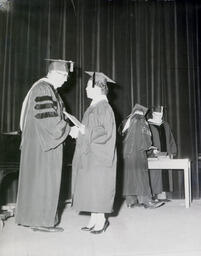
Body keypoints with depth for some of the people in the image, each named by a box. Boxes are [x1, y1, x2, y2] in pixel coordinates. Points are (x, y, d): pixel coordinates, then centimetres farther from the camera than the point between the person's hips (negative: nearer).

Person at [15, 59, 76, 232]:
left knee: (39, 180, 12)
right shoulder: (43, 89, -14)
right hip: (42, 144, -10)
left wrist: (66, 126, 9)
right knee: (43, 180, -4)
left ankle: (35, 218, 21)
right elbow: (48, 118, -22)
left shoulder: (49, 89, 18)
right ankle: (40, 220, 5)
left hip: (44, 143, 10)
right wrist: (68, 129, -15)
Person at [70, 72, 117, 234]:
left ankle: (101, 220, 7)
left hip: (99, 156, -9)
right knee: (91, 188, 10)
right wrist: (80, 130, 8)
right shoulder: (94, 106, 15)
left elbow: (106, 132, -20)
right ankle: (95, 219, 18)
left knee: (97, 187, -4)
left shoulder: (104, 107, -13)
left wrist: (85, 131, -17)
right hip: (89, 155, 9)